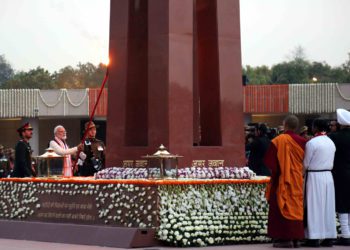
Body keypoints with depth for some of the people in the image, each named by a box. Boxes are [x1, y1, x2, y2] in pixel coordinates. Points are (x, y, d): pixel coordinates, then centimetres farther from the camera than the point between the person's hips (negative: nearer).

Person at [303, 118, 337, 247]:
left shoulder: (311, 143, -13)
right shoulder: (331, 142, 6)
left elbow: (306, 163, -8)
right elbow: (331, 162, 11)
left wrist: (303, 173, 8)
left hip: (314, 177, -6)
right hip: (328, 175, 6)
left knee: (314, 207, -1)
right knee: (328, 206, 8)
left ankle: (314, 238, -1)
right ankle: (329, 237, 9)